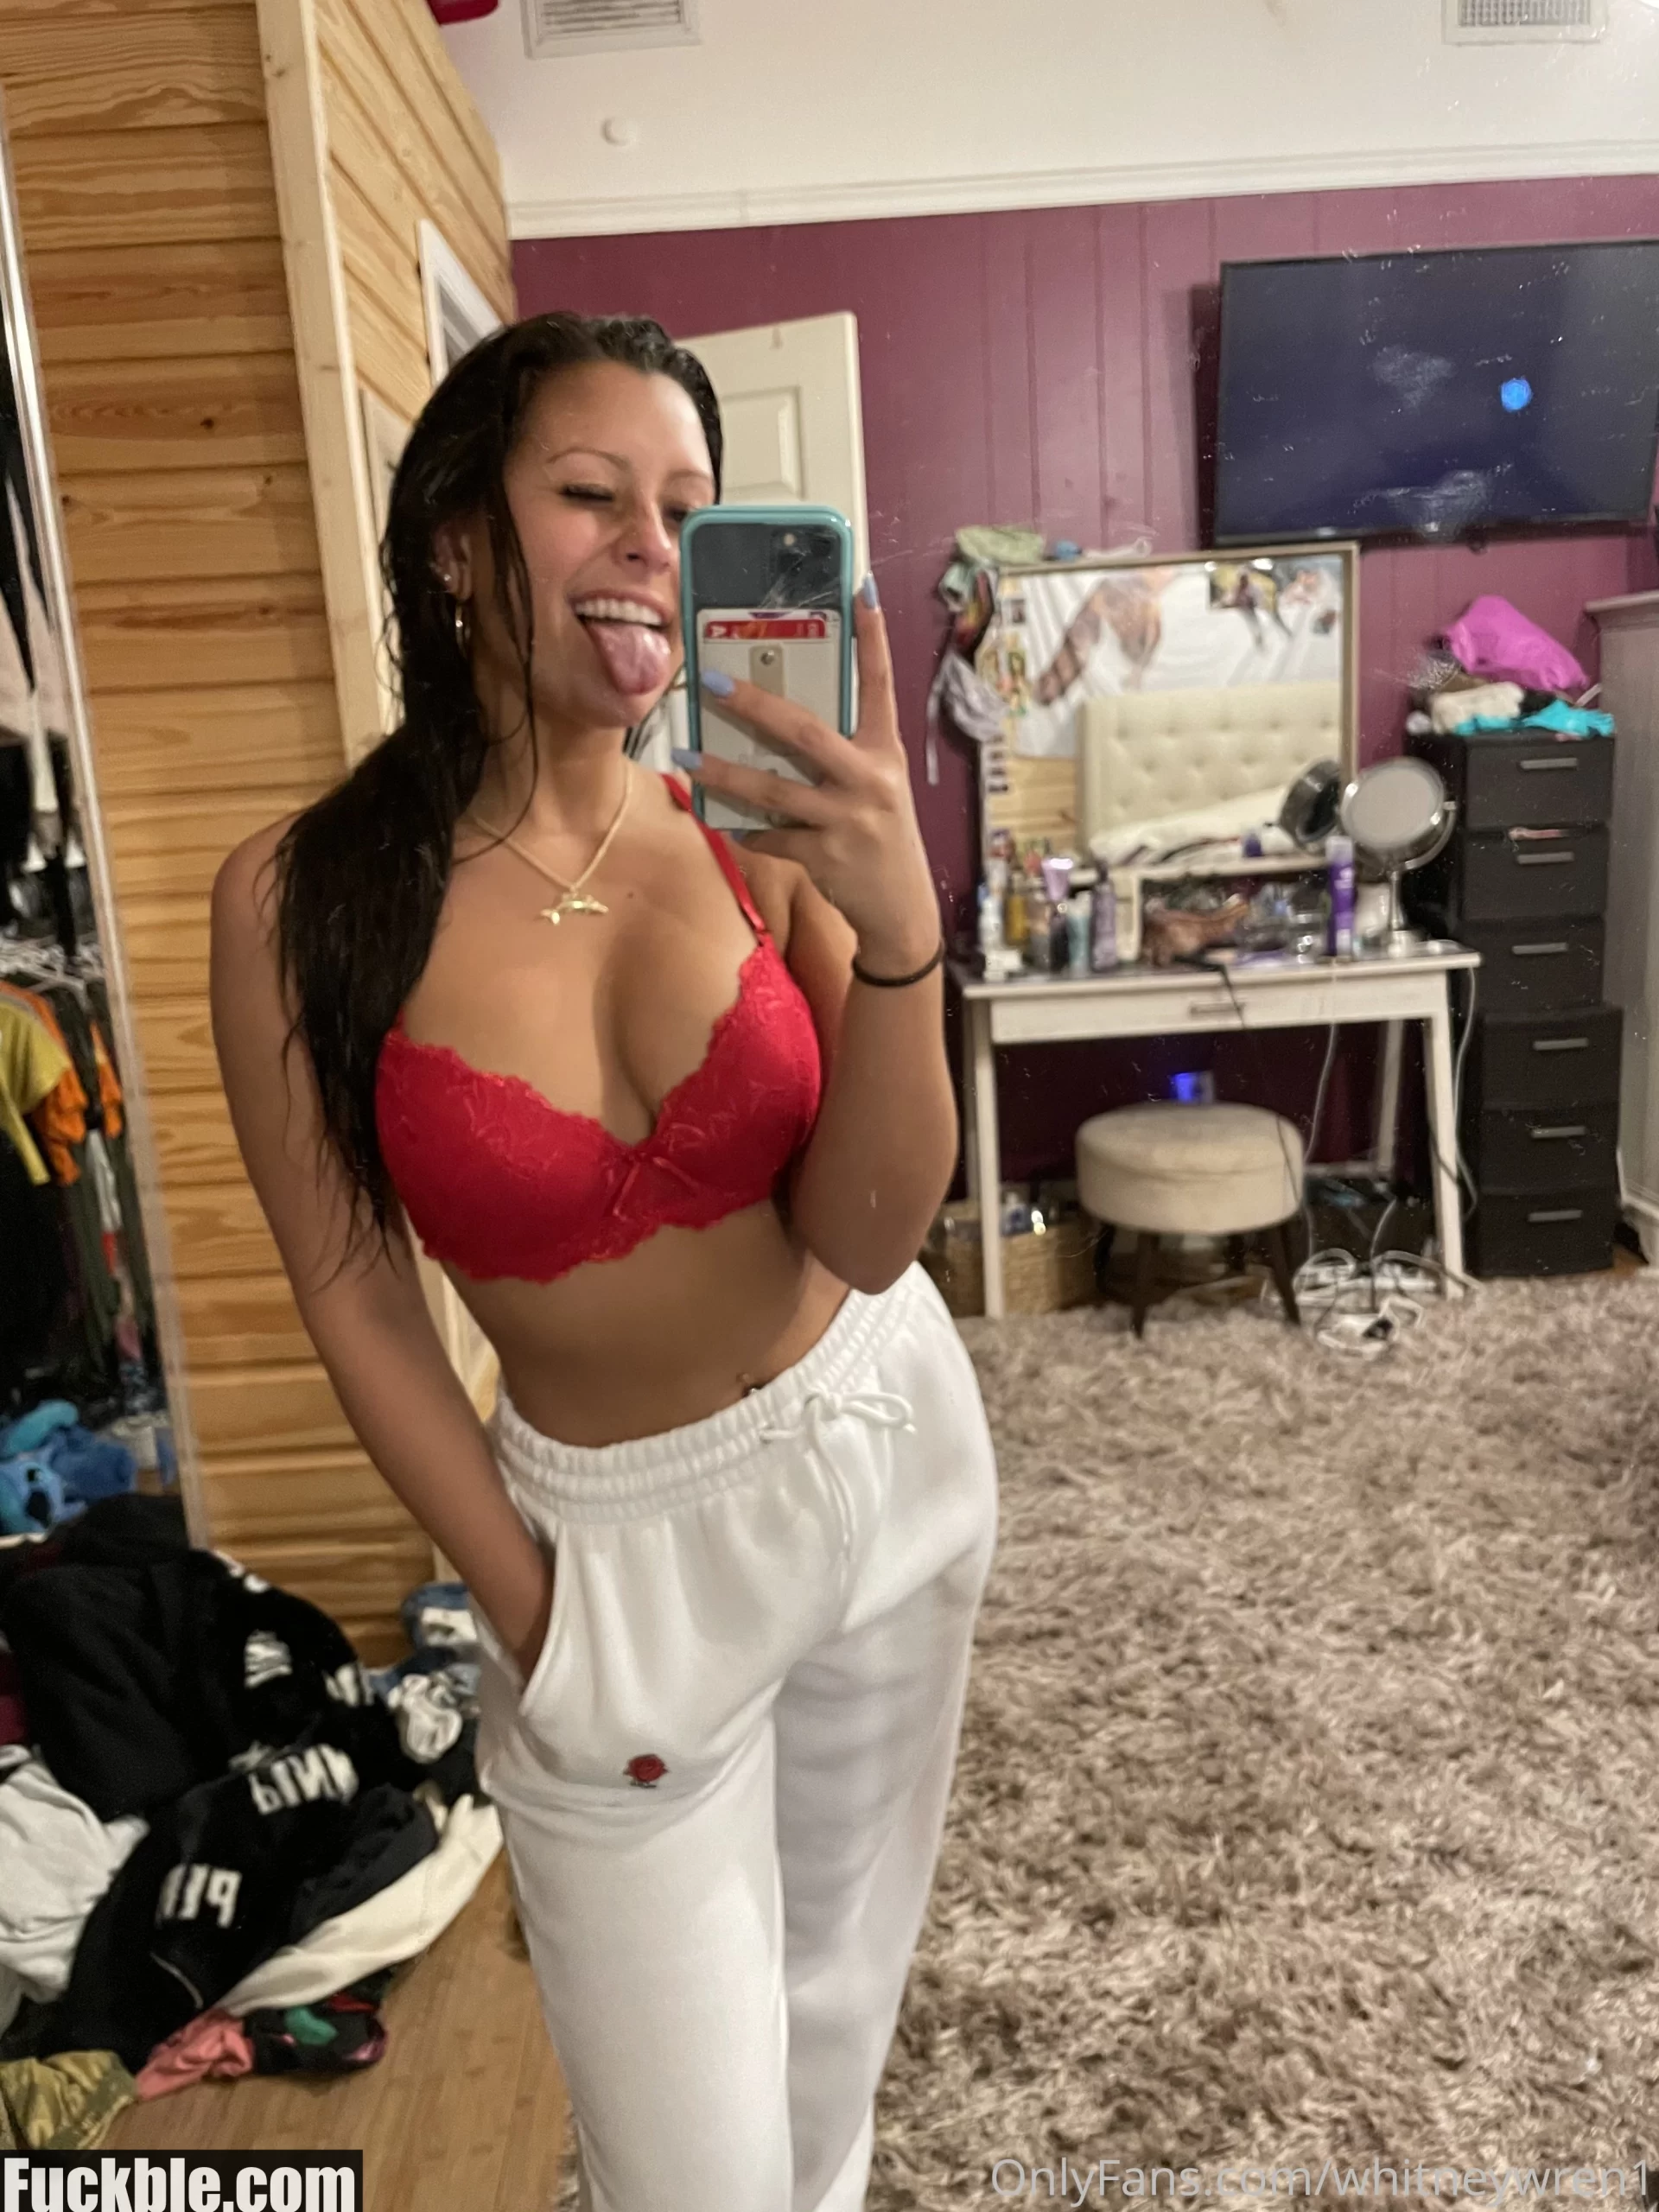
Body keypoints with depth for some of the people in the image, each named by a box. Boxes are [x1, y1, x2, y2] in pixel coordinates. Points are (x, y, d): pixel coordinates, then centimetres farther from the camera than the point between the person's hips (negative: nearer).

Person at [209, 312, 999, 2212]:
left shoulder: (764, 835, -11)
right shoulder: (305, 902, -15)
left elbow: (866, 1238, -15)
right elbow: (357, 1307, -8)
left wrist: (898, 928, -30)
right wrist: (536, 1624, -3)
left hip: (887, 1435, 3)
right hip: (619, 1526, -2)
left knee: (843, 1997, 24)